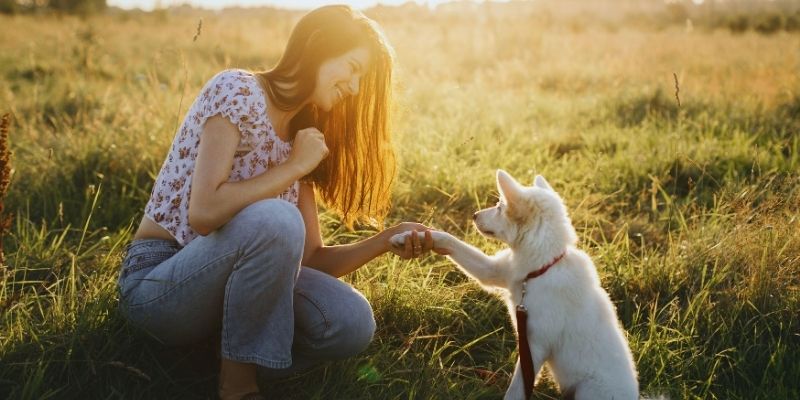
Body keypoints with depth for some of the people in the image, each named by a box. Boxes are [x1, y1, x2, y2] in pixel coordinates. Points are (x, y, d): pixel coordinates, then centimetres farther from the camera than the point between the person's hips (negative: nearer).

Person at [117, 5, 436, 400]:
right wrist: (296, 166, -18)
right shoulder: (237, 91, -15)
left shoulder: (303, 134, 7)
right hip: (156, 284, -6)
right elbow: (204, 212, -28)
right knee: (276, 220, -34)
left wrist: (386, 240, -9)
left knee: (351, 325, -17)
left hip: (226, 277, 6)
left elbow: (310, 257, 5)